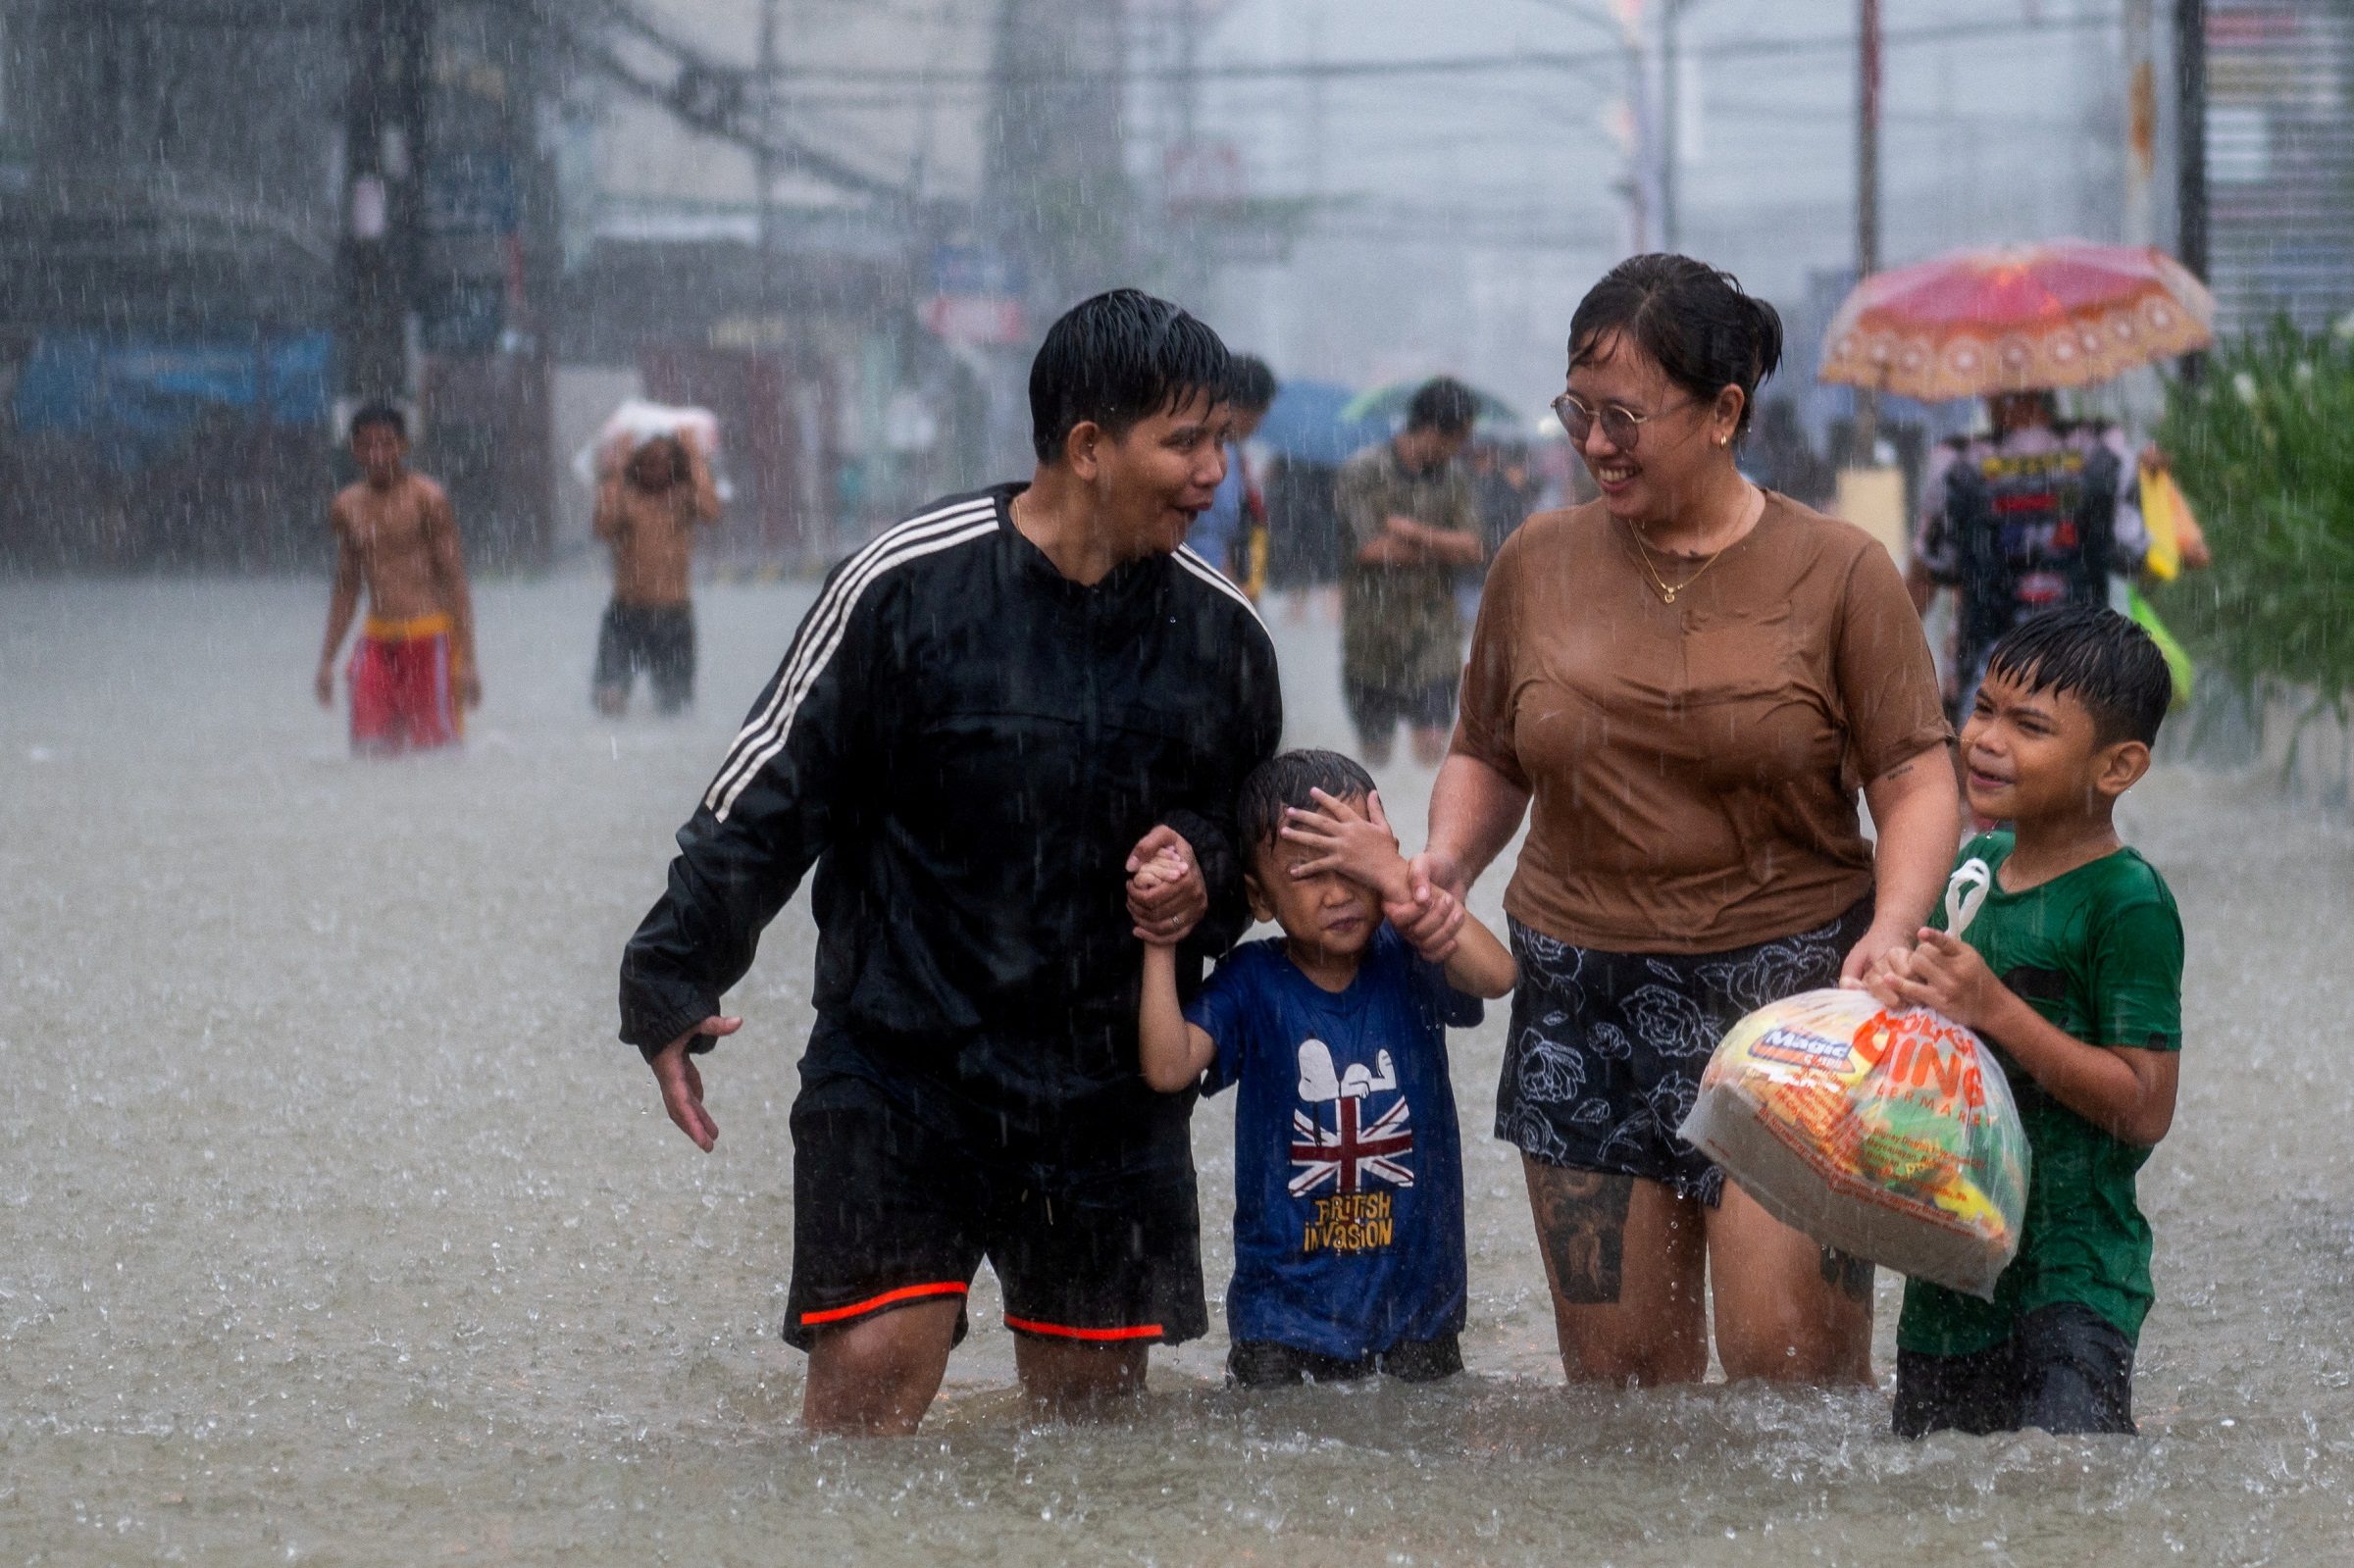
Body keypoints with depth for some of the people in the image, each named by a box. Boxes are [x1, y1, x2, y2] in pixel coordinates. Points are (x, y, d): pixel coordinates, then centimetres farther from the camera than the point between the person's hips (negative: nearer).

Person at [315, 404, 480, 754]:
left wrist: (467, 659, -11)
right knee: (371, 751, -5)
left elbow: (455, 580, -6)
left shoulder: (426, 499, -5)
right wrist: (327, 660, 17)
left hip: (429, 638, -4)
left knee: (434, 747, -4)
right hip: (377, 642, 4)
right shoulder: (347, 507, 9)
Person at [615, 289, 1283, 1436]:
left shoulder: (1221, 634, 5)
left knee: (1094, 1409, 7)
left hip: (1111, 1082, 4)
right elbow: (768, 797, -2)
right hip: (902, 1060, -4)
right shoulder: (909, 586, -9)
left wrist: (1206, 878, -2)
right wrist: (671, 986, -6)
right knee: (870, 1379, -14)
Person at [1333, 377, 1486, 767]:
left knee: (1432, 744, -9)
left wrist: (1411, 531, -15)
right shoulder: (1361, 474, -8)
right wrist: (1445, 549, -5)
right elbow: (1372, 549, -16)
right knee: (1374, 749, 8)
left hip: (1433, 637, 2)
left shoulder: (1452, 480, 7)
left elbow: (1472, 549, -2)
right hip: (1372, 638, -2)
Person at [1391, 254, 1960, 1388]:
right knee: (1617, 1371, 4)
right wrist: (1445, 861, -2)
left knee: (1789, 1354, -12)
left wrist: (1894, 926, -19)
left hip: (1786, 994, -3)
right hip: (1585, 1007, 3)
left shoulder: (1837, 572, 0)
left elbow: (1917, 779, -2)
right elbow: (1490, 758, 19)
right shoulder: (1539, 563, 8)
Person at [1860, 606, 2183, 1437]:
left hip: (2072, 1281, -8)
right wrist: (1895, 989, -1)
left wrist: (1993, 1007, -21)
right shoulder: (1975, 864, 10)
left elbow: (2146, 1108, -18)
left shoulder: (2127, 903, -13)